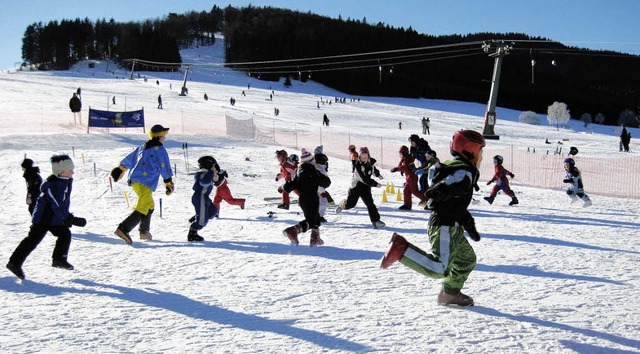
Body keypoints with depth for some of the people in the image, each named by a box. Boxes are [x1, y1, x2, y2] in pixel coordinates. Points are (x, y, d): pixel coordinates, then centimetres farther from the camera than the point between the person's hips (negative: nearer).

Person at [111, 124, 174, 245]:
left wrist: (120, 169, 36)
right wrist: (169, 183, 0)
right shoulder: (159, 149, -3)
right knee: (142, 209, -17)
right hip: (145, 183, -9)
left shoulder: (142, 147, 21)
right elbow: (165, 167, -5)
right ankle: (123, 229, -31)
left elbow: (129, 159, 27)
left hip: (134, 181, 9)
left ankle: (144, 231, 29)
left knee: (149, 206, 25)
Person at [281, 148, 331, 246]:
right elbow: (326, 181, -4)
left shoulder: (298, 172, 4)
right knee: (310, 221, -7)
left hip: (302, 199, 7)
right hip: (312, 199, -7)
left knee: (316, 218, 22)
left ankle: (315, 239, 24)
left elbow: (292, 185, 3)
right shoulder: (314, 172, -10)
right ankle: (293, 230, -27)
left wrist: (282, 188, 19)